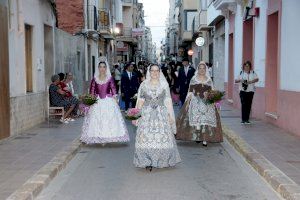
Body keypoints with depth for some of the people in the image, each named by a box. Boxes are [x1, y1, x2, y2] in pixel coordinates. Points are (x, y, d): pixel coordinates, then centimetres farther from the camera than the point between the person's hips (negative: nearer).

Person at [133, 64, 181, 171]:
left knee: (162, 138, -2)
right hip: (146, 114, 0)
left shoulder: (164, 85, 5)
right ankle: (148, 162, 5)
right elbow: (140, 101, 7)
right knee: (146, 138, -4)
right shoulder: (144, 85, 6)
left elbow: (168, 101, 5)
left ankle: (162, 161, 13)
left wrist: (170, 115, 0)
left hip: (161, 114, 0)